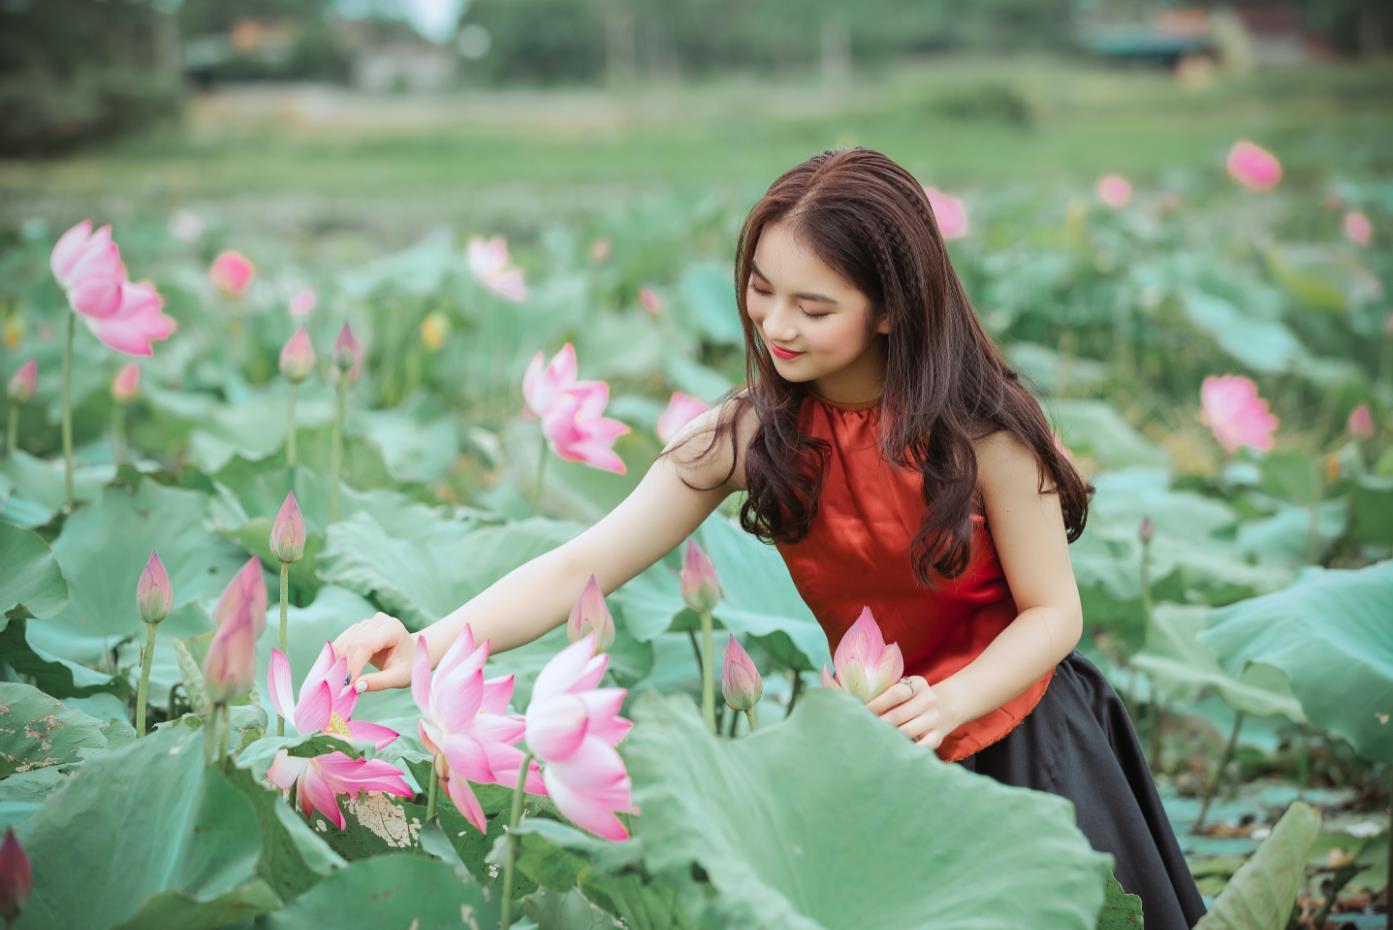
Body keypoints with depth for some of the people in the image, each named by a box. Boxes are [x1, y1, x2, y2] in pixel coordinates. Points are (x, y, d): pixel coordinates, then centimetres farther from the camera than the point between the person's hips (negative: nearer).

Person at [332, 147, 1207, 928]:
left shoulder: (980, 425, -20)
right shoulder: (753, 433, -13)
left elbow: (1052, 612, -12)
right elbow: (581, 568, -18)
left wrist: (943, 705, -30)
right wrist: (428, 648, -32)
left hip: (1021, 741, -2)